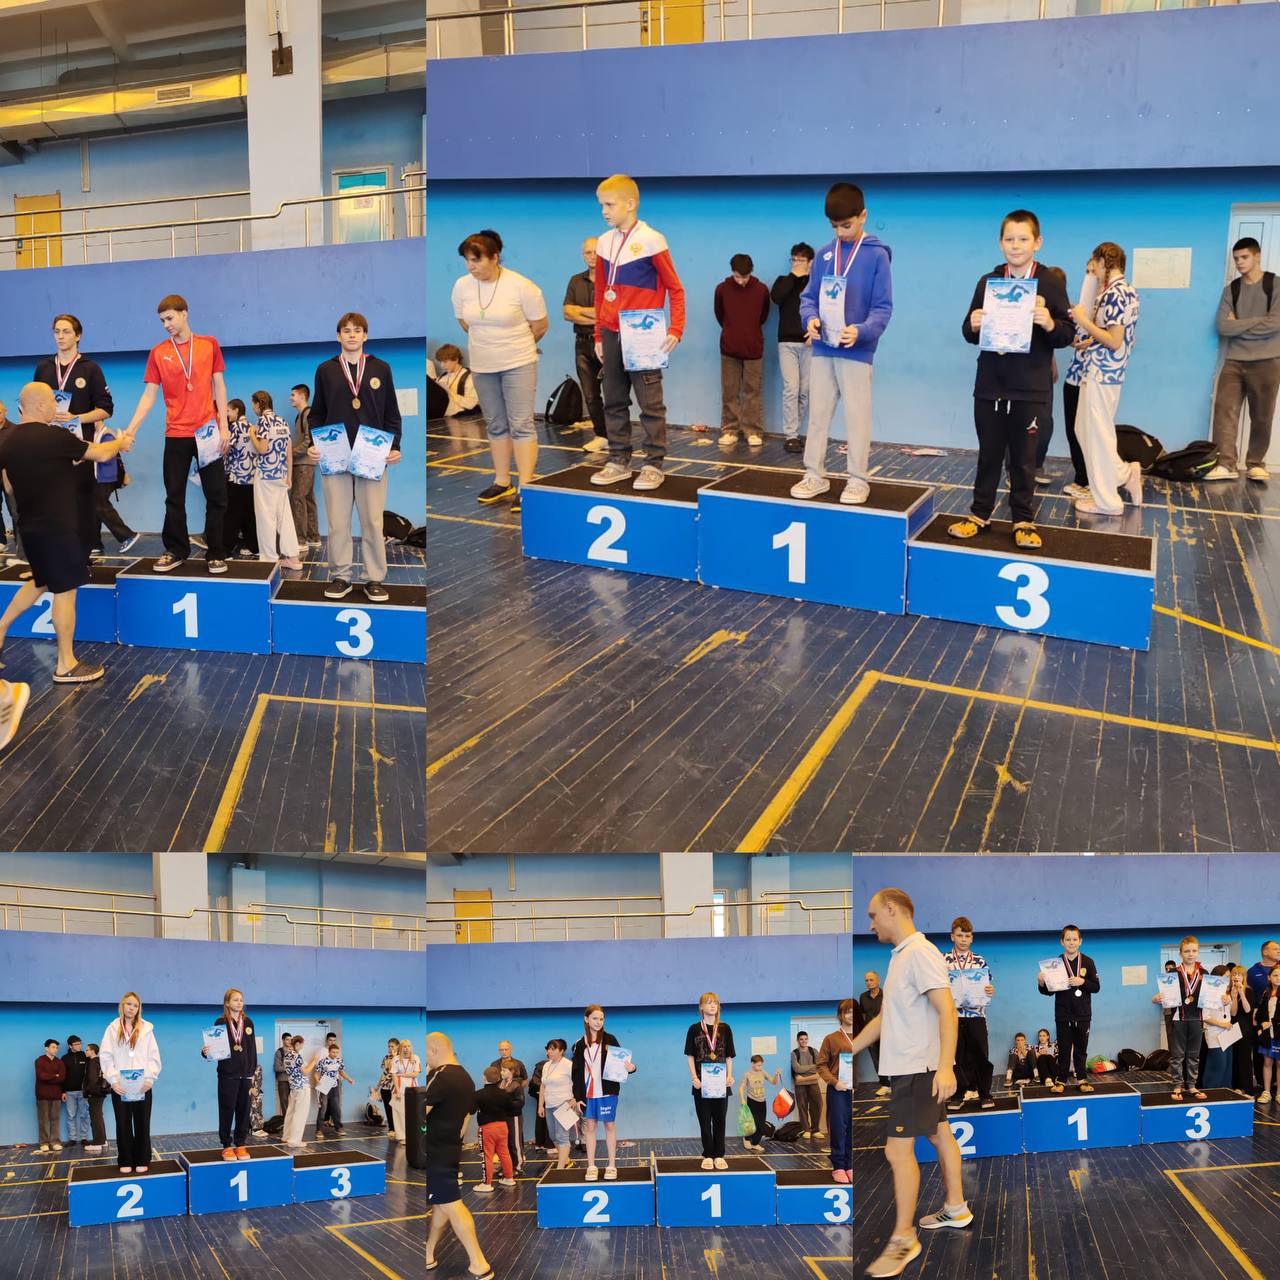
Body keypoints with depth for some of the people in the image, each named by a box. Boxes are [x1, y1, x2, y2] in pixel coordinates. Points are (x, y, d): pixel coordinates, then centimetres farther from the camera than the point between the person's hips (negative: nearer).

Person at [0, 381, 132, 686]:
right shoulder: (53, 436, -19)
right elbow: (101, 454, -8)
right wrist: (122, 442, 13)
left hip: (30, 526, 8)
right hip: (57, 527, -8)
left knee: (41, 581, 27)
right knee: (65, 590, 1)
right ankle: (66, 665, 5)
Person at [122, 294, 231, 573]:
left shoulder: (209, 345, 3)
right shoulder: (158, 353, 4)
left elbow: (219, 387, 5)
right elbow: (149, 396, 2)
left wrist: (224, 426, -3)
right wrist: (130, 430, -8)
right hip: (176, 434, 1)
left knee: (216, 496, 1)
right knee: (175, 497, 5)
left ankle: (216, 554, 8)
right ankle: (176, 551, 14)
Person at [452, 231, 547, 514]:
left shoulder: (521, 286, -16)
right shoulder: (462, 286, -3)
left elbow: (540, 324, -6)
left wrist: (517, 345, 8)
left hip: (518, 364, -5)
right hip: (482, 364, 5)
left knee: (521, 424, -8)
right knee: (495, 425, 13)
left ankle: (525, 487, -8)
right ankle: (502, 483, 23)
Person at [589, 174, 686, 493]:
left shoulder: (651, 240, -8)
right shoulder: (604, 242, 9)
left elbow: (675, 289, -6)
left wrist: (675, 330, -15)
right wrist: (599, 335, 14)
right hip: (612, 335, 6)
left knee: (650, 403, -1)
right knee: (614, 401, 9)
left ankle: (654, 465, 4)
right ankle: (618, 461, 17)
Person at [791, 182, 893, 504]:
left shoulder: (877, 255, -5)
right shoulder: (824, 254, 7)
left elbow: (882, 307, -8)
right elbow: (809, 296, 11)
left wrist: (862, 330, -25)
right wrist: (810, 318, -11)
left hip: (856, 352, -4)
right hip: (822, 350, 4)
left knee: (857, 417, 1)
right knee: (817, 414, 9)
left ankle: (858, 480, 9)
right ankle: (814, 474, 17)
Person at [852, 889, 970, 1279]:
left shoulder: (921, 952, -17)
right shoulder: (900, 956, 13)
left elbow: (947, 1010, -25)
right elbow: (885, 1017, 22)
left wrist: (945, 1067, -32)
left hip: (919, 1069, -10)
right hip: (913, 1067, 10)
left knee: (898, 1149, -9)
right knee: (939, 1135, 19)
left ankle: (903, 1239, -4)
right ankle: (956, 1208, 31)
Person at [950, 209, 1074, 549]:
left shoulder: (1050, 284, -3)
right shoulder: (987, 282, 6)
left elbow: (1068, 334, -4)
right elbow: (971, 333, 10)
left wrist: (1050, 324, -25)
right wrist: (972, 326, -13)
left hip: (1030, 389, -2)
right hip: (990, 386, 2)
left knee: (1023, 459, 6)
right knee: (988, 454, 11)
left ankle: (1023, 521, 15)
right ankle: (979, 514, 21)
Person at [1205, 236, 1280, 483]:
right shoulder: (1231, 290, 9)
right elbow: (1223, 326, -3)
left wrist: (1239, 324, -6)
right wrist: (1256, 322, -10)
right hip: (1234, 361, 3)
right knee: (1224, 409, -10)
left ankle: (1256, 464, 15)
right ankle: (1226, 464, -11)